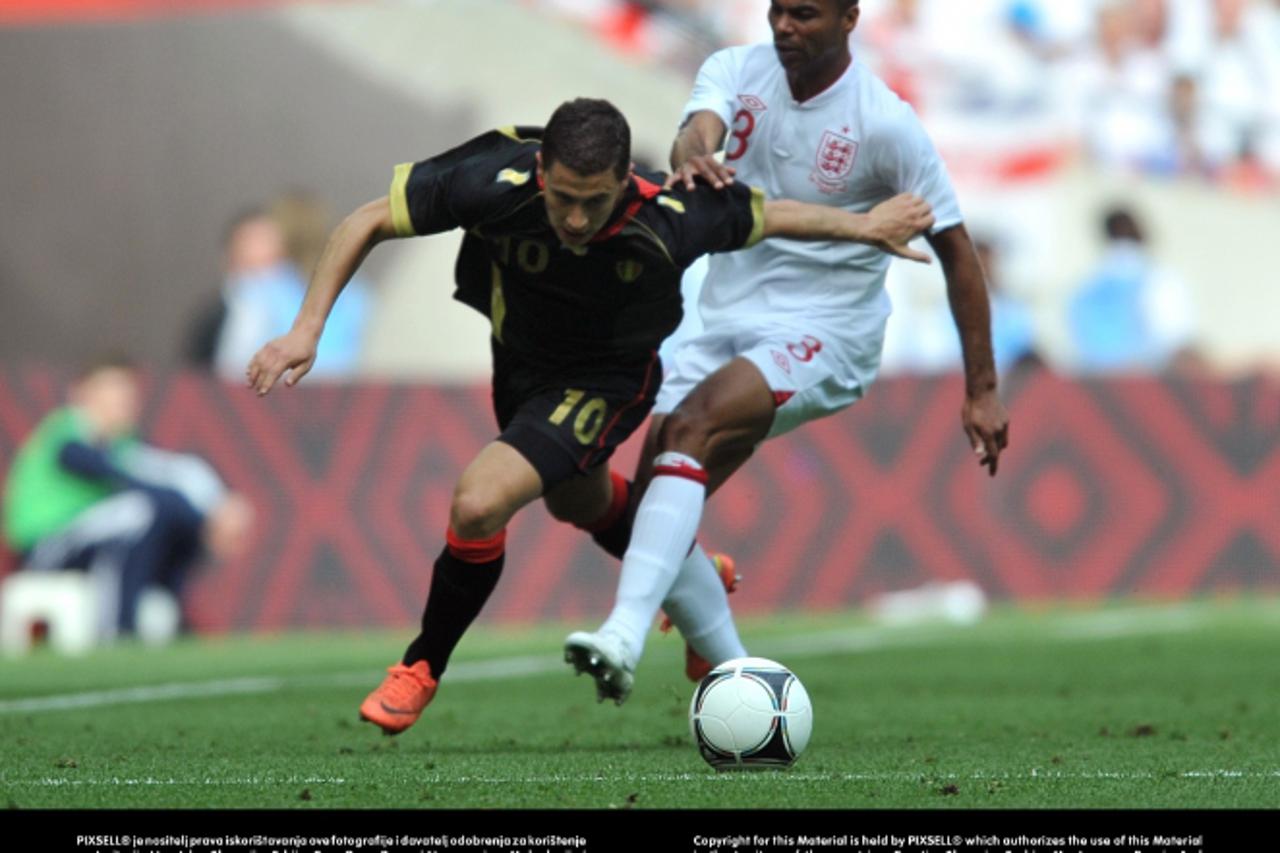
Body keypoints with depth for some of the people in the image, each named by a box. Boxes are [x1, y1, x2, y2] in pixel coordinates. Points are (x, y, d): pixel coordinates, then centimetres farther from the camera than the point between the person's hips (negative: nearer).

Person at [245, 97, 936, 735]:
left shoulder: (668, 224, -36)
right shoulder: (495, 181, -34)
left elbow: (765, 217, -14)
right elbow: (366, 224, -22)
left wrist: (864, 226, -2)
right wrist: (307, 330, -28)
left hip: (607, 381, -4)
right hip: (517, 361, 4)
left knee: (479, 504, -25)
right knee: (577, 503, 31)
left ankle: (422, 667, 0)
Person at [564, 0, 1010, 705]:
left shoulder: (886, 123, -12)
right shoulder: (736, 71, 1)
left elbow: (955, 250, -4)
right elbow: (699, 130, -21)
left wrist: (982, 392, -5)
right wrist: (692, 160, -48)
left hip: (825, 336, -6)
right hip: (726, 325, 6)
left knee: (694, 425, -31)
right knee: (650, 508, -5)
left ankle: (624, 638, -43)